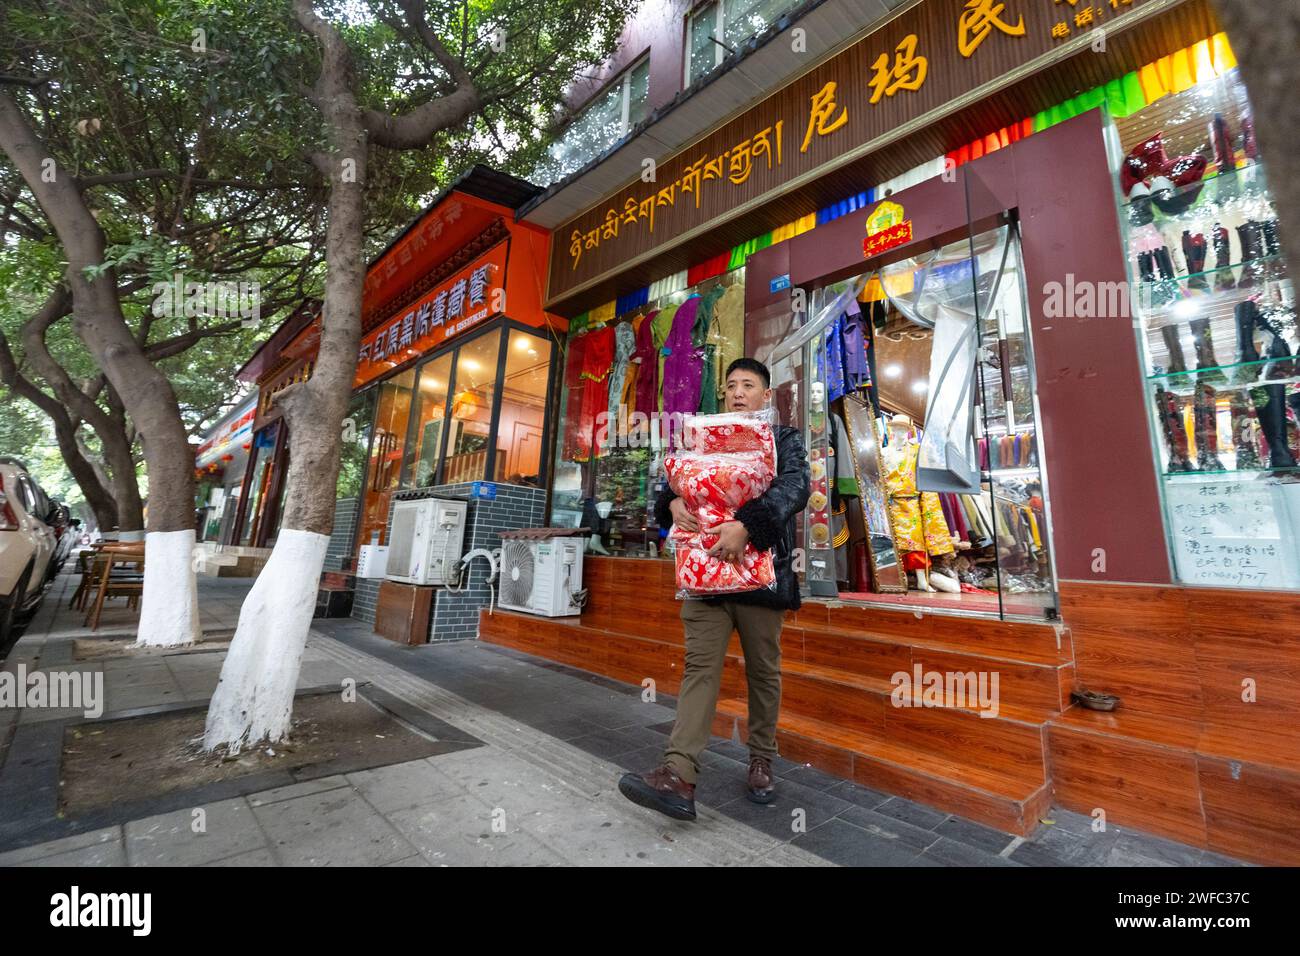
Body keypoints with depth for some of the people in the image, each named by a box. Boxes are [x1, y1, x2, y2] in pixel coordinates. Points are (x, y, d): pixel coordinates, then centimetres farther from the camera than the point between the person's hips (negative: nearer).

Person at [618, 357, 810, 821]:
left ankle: (761, 763, 27)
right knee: (700, 665, -3)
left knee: (764, 670, 10)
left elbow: (795, 488, -12)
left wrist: (746, 525, -27)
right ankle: (679, 775, -5)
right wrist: (673, 503, -12)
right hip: (707, 566, 2)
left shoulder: (786, 439, 6)